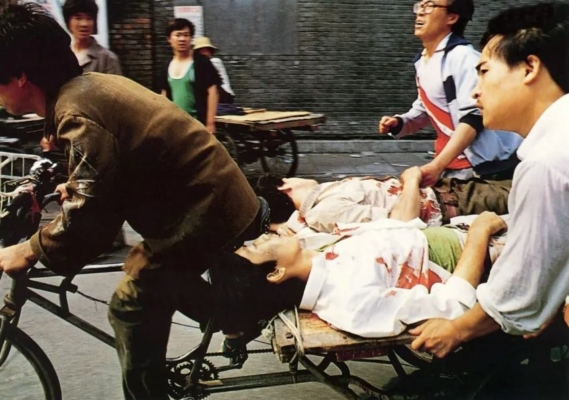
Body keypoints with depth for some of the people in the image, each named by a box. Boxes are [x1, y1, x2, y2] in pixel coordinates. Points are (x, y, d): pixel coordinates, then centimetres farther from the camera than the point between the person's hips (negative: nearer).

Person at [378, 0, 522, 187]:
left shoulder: (463, 57, -14)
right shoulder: (422, 62, 11)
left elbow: (473, 118, -21)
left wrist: (437, 165, -28)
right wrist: (399, 123, 2)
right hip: (452, 166, 8)